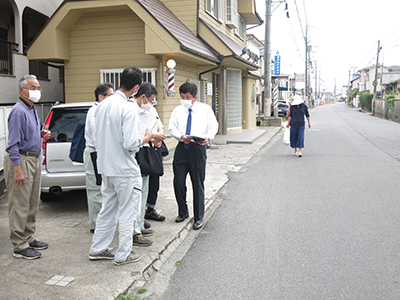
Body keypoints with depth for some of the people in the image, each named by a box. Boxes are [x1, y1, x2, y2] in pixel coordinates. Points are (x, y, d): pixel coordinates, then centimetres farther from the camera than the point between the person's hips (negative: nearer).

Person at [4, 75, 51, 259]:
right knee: (20, 205, -3)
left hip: (34, 159, 10)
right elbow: (13, 143, -20)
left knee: (32, 204, 16)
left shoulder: (32, 110, 14)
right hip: (21, 160, -10)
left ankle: (28, 239, 27)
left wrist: (41, 134, 6)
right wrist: (17, 170, -24)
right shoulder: (19, 111, -16)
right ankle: (19, 246, 5)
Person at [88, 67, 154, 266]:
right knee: (127, 212, 6)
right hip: (125, 169, -7)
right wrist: (145, 139, -6)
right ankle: (123, 255, 16)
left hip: (106, 167, 8)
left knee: (107, 209, 19)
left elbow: (98, 137, 13)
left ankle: (98, 249, 29)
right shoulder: (129, 108, -19)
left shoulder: (103, 105, 5)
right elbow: (131, 144, -23)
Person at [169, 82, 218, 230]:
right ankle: (183, 212, 25)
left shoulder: (205, 109, 4)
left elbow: (213, 126, 2)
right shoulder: (177, 110, 9)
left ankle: (199, 218, 15)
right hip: (182, 147, 3)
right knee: (178, 181, 2)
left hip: (198, 147, -2)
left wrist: (208, 137, -19)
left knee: (198, 184, 2)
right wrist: (181, 136, -15)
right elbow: (172, 128, 6)